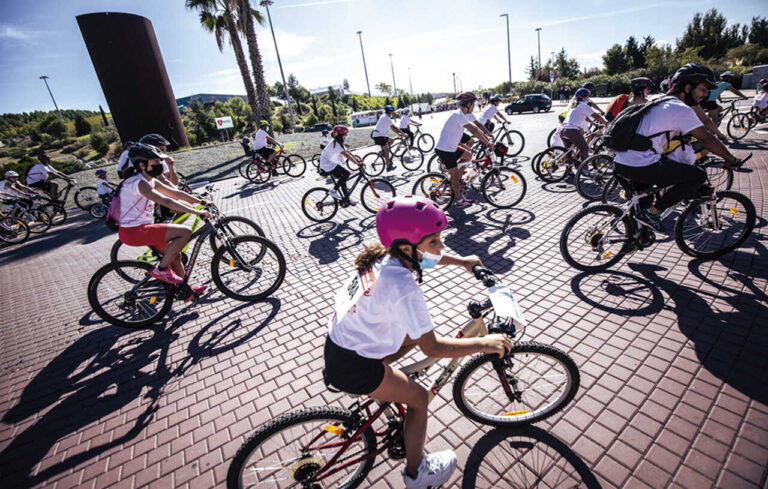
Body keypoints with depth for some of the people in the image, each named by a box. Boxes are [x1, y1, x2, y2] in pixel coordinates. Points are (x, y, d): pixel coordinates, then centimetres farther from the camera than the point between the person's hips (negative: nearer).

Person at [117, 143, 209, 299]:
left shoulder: (151, 181, 10)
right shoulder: (139, 183, -20)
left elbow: (176, 193, 9)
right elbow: (166, 201, -31)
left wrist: (203, 202, 2)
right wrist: (197, 212, -36)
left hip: (142, 227, 10)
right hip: (133, 232, -10)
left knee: (175, 255, 15)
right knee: (186, 232, -19)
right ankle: (161, 269, -6)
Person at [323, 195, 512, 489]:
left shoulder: (388, 254, -8)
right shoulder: (404, 287, -34)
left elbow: (434, 257, 16)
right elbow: (433, 348, -26)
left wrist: (462, 261, 21)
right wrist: (483, 344, -18)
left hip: (341, 337, 8)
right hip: (349, 366, -8)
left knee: (415, 334, 21)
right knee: (419, 398, 8)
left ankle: (371, 386, 35)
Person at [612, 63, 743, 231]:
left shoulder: (660, 103, 23)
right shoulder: (681, 109, -4)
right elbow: (706, 139, -1)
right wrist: (731, 159, 12)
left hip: (620, 163, 9)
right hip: (641, 166, -9)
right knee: (698, 176, 2)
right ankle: (651, 212, 0)